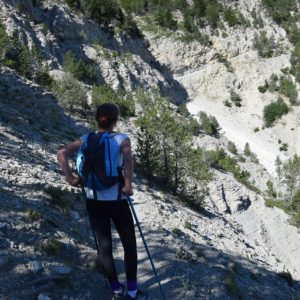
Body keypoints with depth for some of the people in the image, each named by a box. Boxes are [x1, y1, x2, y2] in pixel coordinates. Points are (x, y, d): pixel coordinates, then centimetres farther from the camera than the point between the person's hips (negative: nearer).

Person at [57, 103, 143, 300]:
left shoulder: (87, 139, 2)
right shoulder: (121, 138, -7)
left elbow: (62, 153, -8)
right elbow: (128, 157, -30)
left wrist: (70, 178, -3)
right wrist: (128, 184, -23)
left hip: (94, 200, 3)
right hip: (117, 201, -3)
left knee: (104, 246, 13)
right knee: (130, 245, 13)